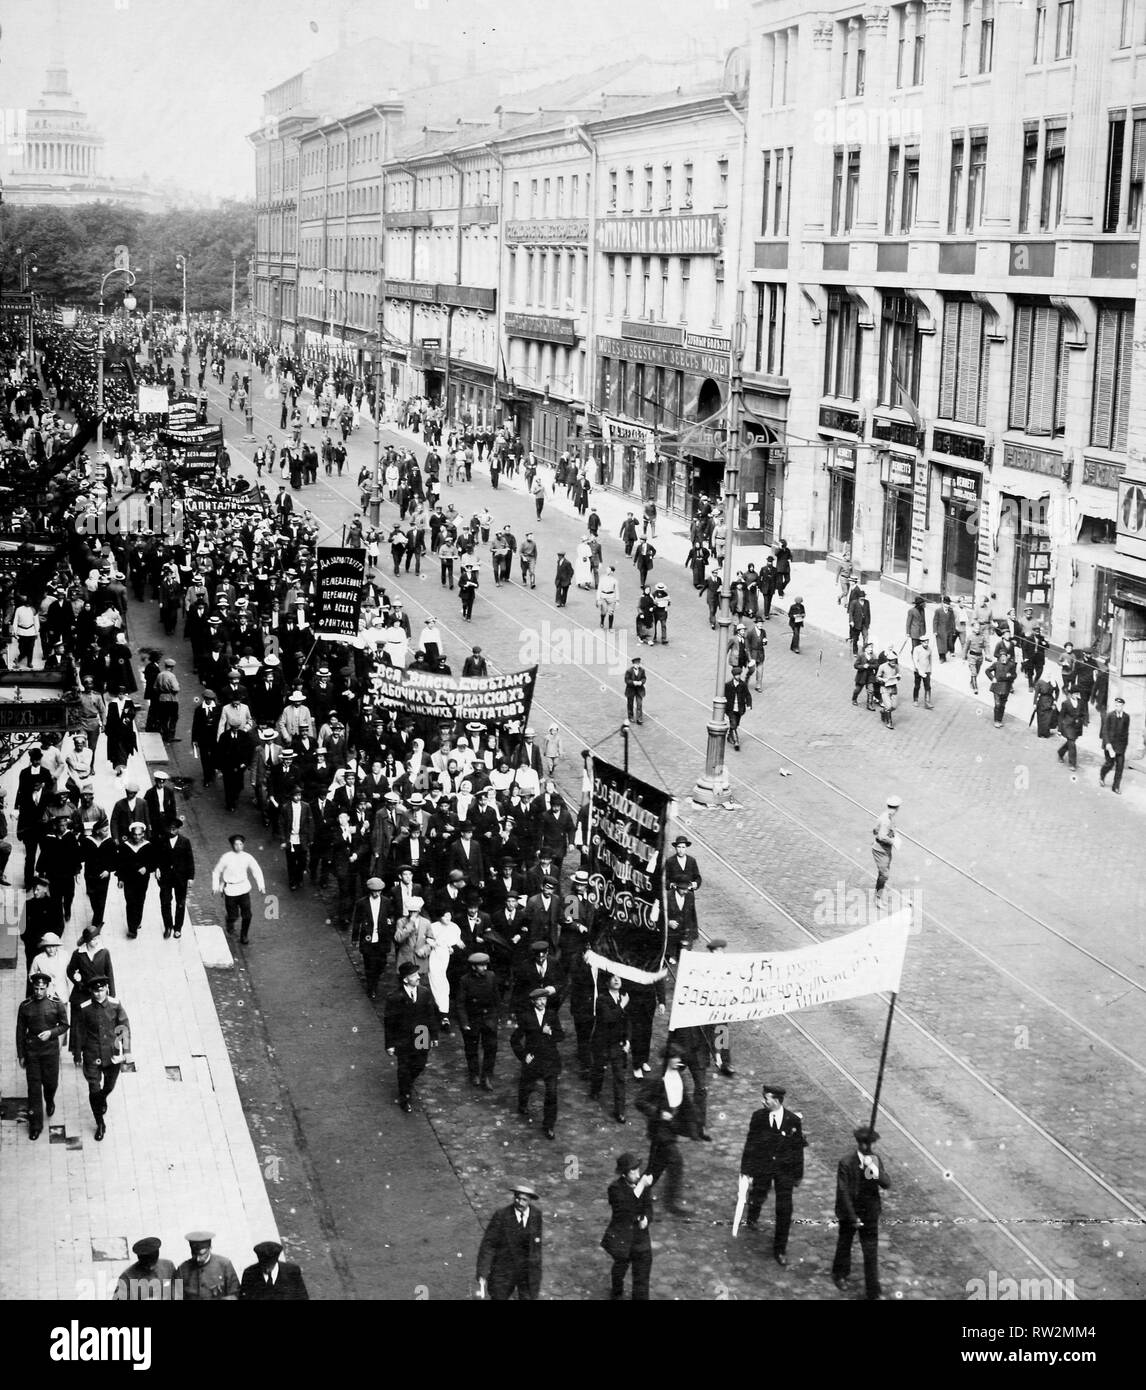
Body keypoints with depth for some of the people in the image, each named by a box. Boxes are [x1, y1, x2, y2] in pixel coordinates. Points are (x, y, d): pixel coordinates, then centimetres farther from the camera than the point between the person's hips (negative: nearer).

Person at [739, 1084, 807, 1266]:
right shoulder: (758, 1117, -8)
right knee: (758, 1197, 17)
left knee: (784, 1210, -1)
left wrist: (799, 1175, 4)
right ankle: (752, 1217, 56)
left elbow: (798, 1148, -1)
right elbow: (750, 1143, -2)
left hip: (785, 1169, -1)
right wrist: (746, 1169, -3)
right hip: (762, 1167, 1)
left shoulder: (793, 1120, -10)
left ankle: (780, 1249, 13)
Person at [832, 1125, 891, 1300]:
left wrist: (875, 1171, -29)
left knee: (871, 1252, 3)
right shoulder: (846, 1163, -19)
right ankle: (840, 1275, 45)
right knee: (844, 1245, 20)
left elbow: (887, 1184, -10)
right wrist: (853, 1217, -17)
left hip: (870, 1214, 3)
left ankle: (874, 1291, 10)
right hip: (849, 1213, -3)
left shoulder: (876, 1161, -4)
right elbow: (843, 1192, -18)